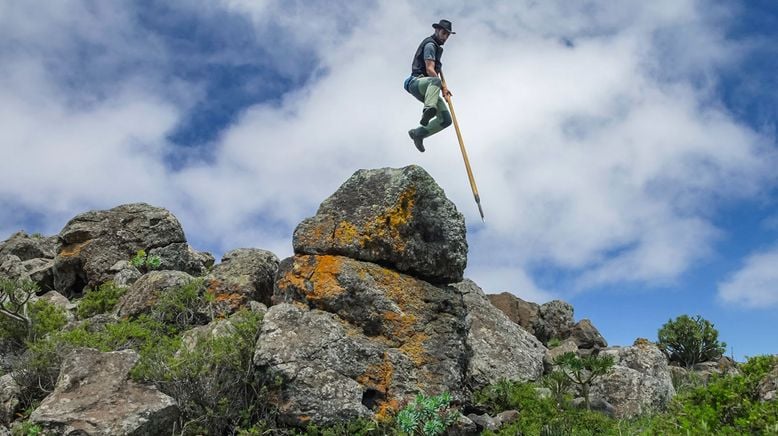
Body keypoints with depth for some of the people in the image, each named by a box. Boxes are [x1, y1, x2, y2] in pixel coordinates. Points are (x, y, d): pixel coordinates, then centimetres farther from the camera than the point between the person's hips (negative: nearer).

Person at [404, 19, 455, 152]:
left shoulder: (436, 46, 27)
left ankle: (418, 133, 8)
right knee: (435, 81, -45)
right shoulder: (430, 44, -4)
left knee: (446, 119, -4)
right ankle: (428, 110, -64)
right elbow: (429, 70, -17)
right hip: (417, 82, -9)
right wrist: (443, 87, -18)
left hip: (425, 90, 9)